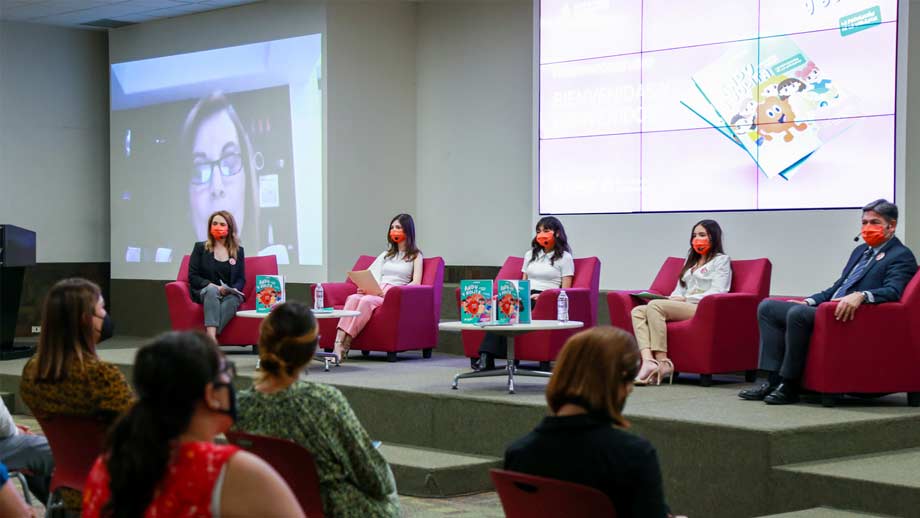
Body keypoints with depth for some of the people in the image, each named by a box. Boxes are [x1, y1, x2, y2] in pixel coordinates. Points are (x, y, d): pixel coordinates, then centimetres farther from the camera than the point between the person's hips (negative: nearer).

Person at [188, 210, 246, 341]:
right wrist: (214, 286, -13)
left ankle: (210, 336, -50)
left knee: (233, 298, -35)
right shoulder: (200, 247, 10)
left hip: (230, 294, 1)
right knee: (212, 290, -38)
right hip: (204, 292, -1)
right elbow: (193, 277, 2)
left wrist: (233, 289, -12)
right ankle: (211, 337, -55)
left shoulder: (238, 251, 16)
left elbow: (241, 279, 12)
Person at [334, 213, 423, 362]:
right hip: (375, 291, 4)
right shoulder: (387, 254, 31)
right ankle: (338, 343, -46)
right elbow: (373, 275, 22)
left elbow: (416, 283, 0)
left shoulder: (415, 255, 14)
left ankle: (344, 346, -42)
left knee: (367, 300, -36)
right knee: (353, 298, -31)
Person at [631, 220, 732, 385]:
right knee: (637, 311, -17)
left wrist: (685, 299, -13)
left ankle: (662, 362, -34)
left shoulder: (721, 260, 9)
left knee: (655, 305, -30)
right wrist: (673, 299, 1)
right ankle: (648, 361, -39)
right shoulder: (691, 261, 33)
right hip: (681, 307, 7)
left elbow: (717, 293, -6)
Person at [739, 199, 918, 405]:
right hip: (828, 309, 10)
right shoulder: (861, 250, 26)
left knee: (798, 313, -33)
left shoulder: (902, 256, -1)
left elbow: (893, 291, -18)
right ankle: (773, 380, -12)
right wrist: (809, 301, 14)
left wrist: (860, 296, -36)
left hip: (850, 317, -10)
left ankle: (789, 386, -24)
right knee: (767, 307, -1)